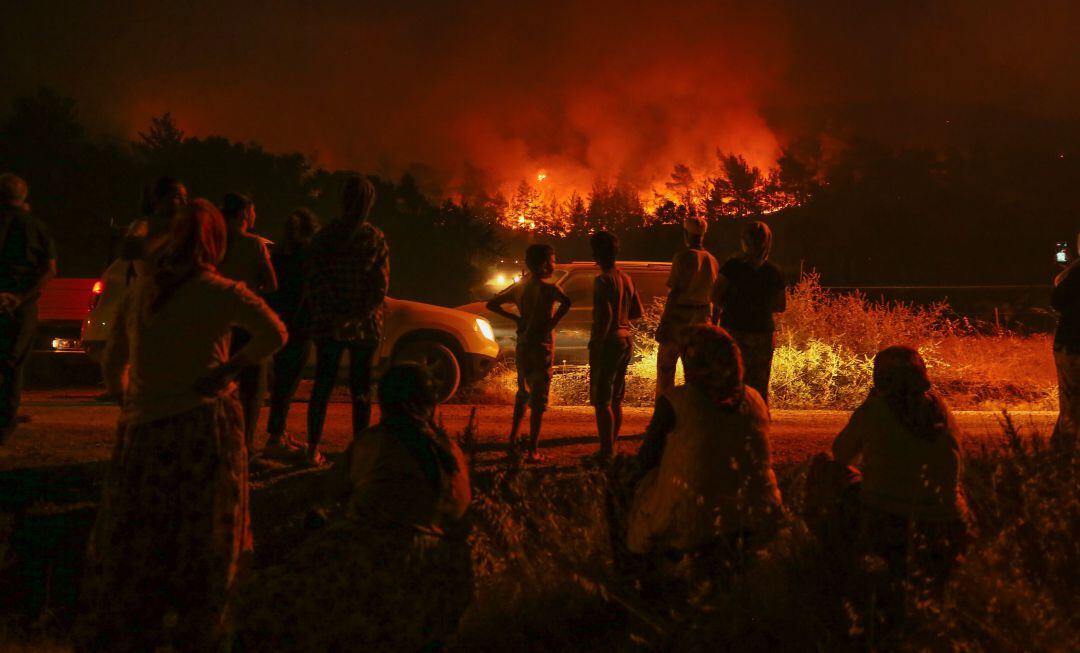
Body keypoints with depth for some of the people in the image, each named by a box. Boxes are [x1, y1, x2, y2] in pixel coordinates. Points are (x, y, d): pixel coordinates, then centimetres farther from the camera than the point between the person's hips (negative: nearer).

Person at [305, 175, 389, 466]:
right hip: (365, 326, -1)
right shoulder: (376, 239, -5)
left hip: (328, 324, 1)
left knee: (322, 387, 9)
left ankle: (313, 450, 9)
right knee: (361, 390, 6)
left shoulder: (324, 236, -1)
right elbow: (381, 287, -8)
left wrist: (326, 316, 1)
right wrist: (360, 316, -6)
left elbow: (314, 282, -3)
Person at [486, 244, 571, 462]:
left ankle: (512, 443, 17)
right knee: (538, 399, 0)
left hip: (522, 346, 6)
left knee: (523, 394, 19)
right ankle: (532, 450, -1)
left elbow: (491, 304, 14)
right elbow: (566, 302, -34)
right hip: (541, 346, -6)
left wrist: (515, 318, 9)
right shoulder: (547, 287, -14)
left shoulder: (518, 287, 7)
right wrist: (552, 323, -20)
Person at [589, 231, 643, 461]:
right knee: (615, 400, 16)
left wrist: (596, 345, -18)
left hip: (608, 341, -9)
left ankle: (606, 452, -8)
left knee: (602, 401, -6)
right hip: (625, 340, 9)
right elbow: (637, 312, 17)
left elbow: (605, 315, -22)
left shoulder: (603, 280, -15)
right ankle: (611, 448, 23)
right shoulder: (626, 279, 11)